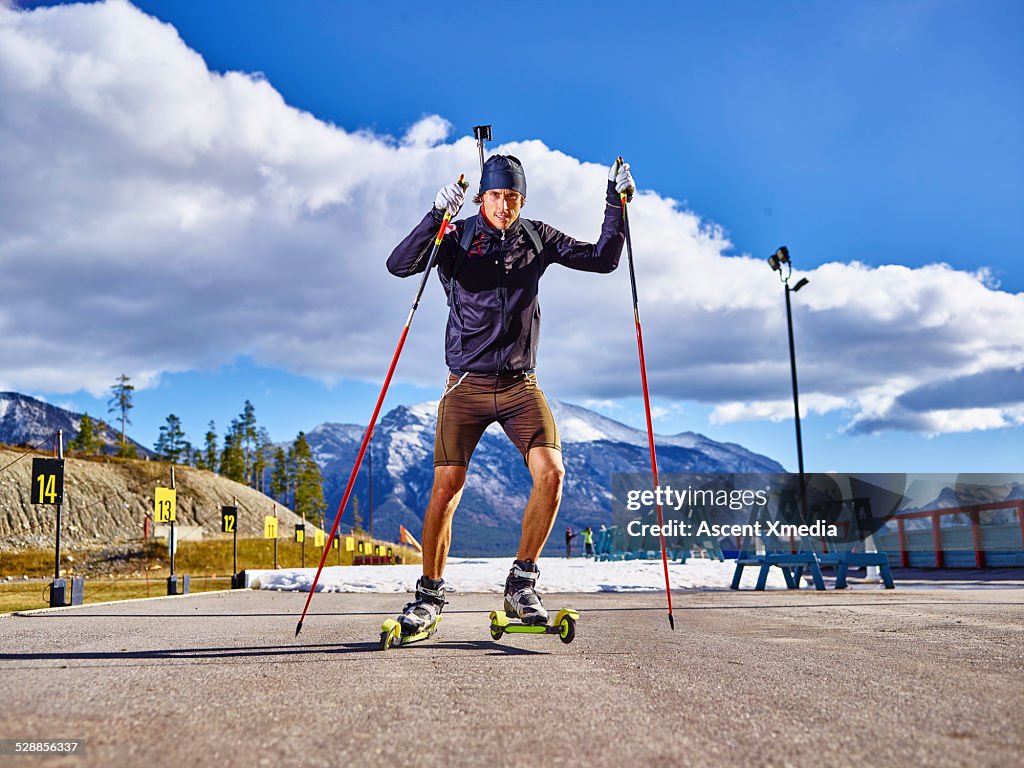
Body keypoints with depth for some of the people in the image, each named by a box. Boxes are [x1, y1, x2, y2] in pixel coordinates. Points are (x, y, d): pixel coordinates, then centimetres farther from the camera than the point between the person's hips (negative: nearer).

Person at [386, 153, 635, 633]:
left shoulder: (538, 239, 8)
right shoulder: (455, 238, 0)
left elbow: (603, 259, 9)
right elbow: (399, 265, -15)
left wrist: (615, 204, -1)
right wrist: (437, 216, -27)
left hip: (521, 385, 2)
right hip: (467, 385, -2)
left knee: (550, 472, -16)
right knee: (447, 486, -7)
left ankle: (522, 583, 1)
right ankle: (429, 594, 13)